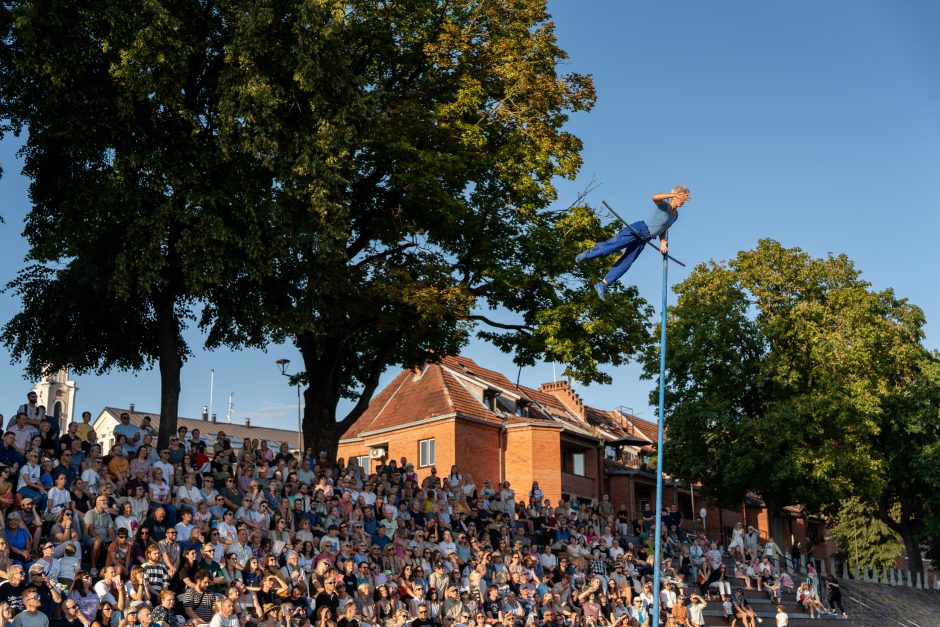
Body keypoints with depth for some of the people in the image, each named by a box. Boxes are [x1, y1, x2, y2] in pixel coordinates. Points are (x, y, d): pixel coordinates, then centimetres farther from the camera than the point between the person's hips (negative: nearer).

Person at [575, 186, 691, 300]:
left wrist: (662, 241, 10)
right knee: (611, 246, -10)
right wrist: (673, 195, -40)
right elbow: (655, 197, -32)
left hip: (642, 241, 7)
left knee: (625, 264, 0)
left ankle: (603, 285, 2)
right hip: (637, 230, -7)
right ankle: (589, 253, 17)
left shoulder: (675, 215, 15)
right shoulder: (663, 205, -9)